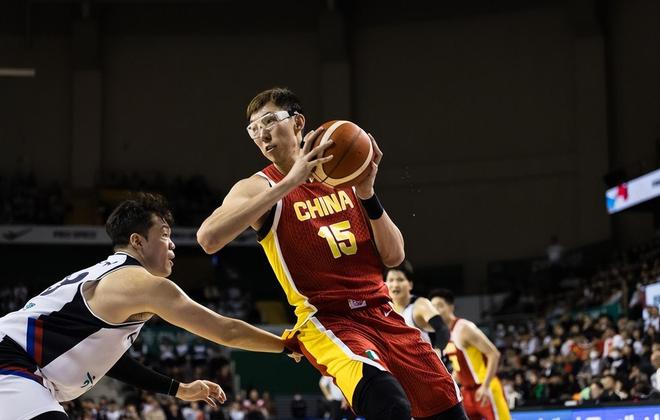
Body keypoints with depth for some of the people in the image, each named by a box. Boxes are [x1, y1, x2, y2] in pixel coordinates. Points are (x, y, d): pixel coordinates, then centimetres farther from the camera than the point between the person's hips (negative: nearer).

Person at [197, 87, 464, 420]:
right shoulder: (257, 188, -4)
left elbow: (394, 257, 6)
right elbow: (208, 238, -26)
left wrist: (367, 194, -10)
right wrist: (288, 183, -27)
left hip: (381, 313, 6)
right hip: (327, 320, -6)